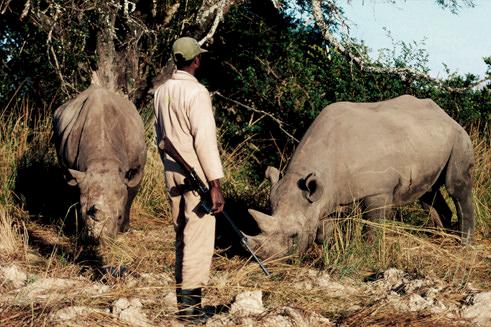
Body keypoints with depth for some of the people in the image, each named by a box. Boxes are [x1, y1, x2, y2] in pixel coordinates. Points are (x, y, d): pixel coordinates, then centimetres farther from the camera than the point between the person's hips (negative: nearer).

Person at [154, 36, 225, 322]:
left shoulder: (162, 92, 10)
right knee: (198, 237, -4)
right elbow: (205, 140, -19)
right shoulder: (196, 92, -14)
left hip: (173, 173, 8)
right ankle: (189, 303, -4)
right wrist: (216, 185, -18)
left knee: (182, 235, 15)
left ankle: (182, 295, 20)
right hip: (197, 175, -8)